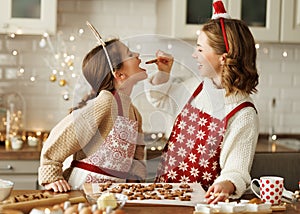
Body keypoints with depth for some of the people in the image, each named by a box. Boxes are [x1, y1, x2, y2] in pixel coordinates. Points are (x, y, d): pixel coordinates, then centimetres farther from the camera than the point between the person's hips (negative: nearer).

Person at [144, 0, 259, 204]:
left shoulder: (244, 115, -15)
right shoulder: (196, 86, 6)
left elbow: (237, 171, -18)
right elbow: (161, 99, 26)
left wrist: (227, 185, -40)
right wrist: (163, 73, 7)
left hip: (201, 198, -5)